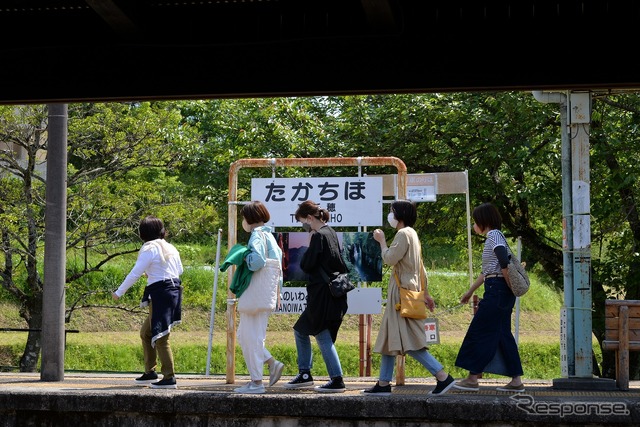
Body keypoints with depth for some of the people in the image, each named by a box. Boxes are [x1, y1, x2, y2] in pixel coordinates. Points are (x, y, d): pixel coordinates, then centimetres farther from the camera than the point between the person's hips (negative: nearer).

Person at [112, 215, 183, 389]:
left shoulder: (149, 249, -11)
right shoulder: (170, 248, 12)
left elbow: (134, 274, -10)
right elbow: (179, 270, 21)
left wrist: (119, 292, -1)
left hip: (160, 295, -9)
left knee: (160, 337, -5)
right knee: (146, 332, 19)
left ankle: (169, 378, -5)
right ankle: (149, 372, 23)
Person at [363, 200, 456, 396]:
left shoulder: (403, 234, -12)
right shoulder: (411, 234, 19)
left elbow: (389, 259, -18)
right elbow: (420, 267, 20)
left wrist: (381, 240, -3)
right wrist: (426, 293, 22)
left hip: (403, 291, -10)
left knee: (409, 341, -13)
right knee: (389, 337, 11)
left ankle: (443, 377, -16)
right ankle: (383, 384, 14)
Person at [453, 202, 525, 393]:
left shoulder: (494, 236, -9)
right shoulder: (495, 237, 21)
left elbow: (504, 263, -23)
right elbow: (487, 270, 27)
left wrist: (510, 287, -16)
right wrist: (470, 291, 30)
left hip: (497, 289, -10)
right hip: (501, 292, 10)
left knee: (481, 331, -4)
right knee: (502, 334, 9)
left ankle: (472, 378, 0)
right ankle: (516, 380, 7)